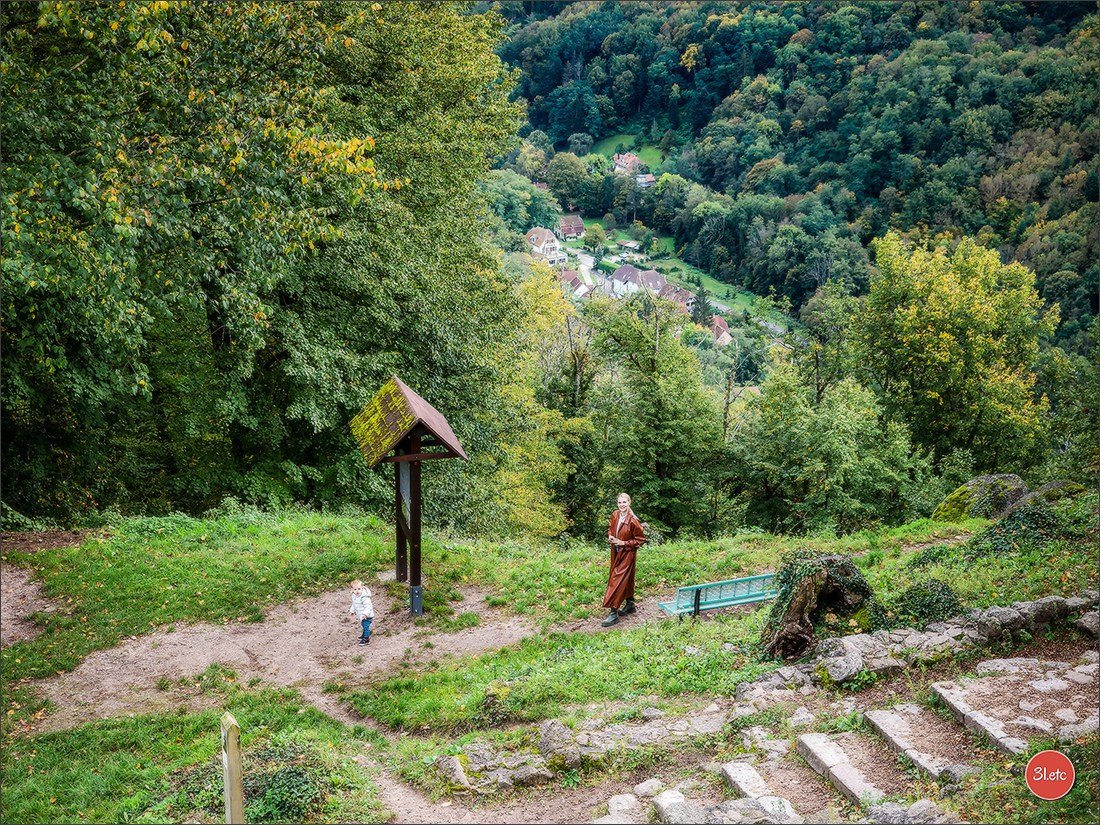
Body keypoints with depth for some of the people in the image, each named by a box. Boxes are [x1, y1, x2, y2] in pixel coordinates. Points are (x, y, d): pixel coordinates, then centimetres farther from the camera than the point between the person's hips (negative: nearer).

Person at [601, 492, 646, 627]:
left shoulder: (633, 520, -20)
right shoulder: (615, 515, -3)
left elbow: (641, 539, -12)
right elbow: (610, 527, 18)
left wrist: (624, 543, -18)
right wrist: (610, 536, -3)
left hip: (627, 554, -7)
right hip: (616, 552, 7)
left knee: (618, 580, -8)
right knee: (627, 580, 19)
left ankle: (614, 612, -5)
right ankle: (630, 605, 34)